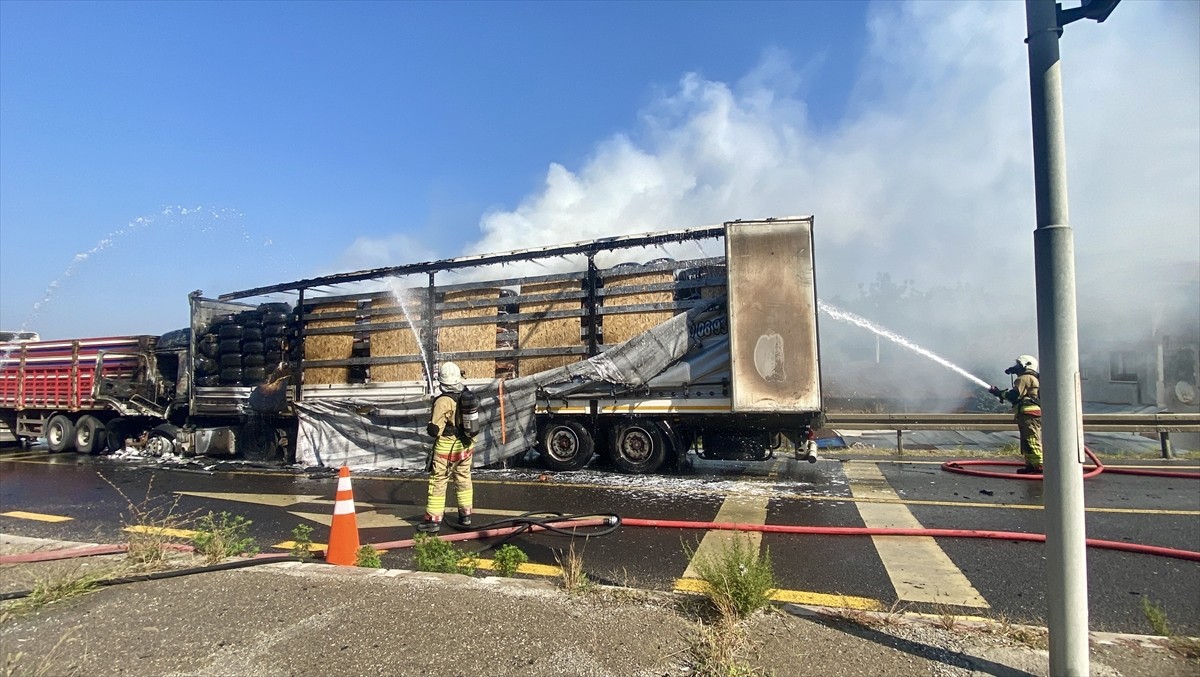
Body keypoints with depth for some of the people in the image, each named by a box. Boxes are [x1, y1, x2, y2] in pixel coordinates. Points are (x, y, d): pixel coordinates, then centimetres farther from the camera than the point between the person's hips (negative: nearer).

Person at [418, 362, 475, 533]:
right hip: (466, 445, 7)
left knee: (438, 483, 5)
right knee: (464, 479, 18)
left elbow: (434, 430, -21)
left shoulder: (443, 401, -23)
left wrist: (429, 427, -1)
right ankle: (465, 515, 27)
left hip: (447, 448, -6)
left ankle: (433, 519, 10)